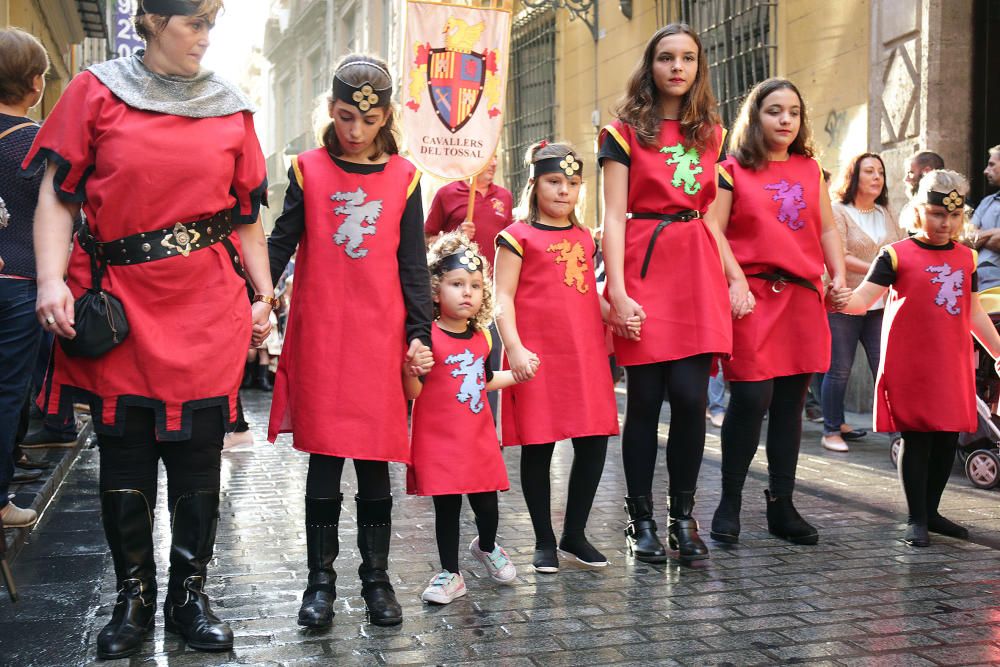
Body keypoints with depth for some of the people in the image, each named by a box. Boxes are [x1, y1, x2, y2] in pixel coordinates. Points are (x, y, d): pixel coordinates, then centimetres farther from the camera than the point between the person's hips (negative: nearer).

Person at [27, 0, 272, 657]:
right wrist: (51, 280, -10)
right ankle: (134, 596, 22)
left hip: (208, 307, 1)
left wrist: (264, 296, 10)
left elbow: (249, 214, 14)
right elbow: (58, 195, 2)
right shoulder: (96, 93, 4)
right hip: (121, 299, -1)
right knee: (124, 453, 6)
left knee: (198, 453, 4)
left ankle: (190, 592, 20)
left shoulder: (230, 108, 9)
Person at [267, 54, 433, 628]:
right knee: (324, 458, 2)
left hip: (381, 338, 1)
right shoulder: (308, 170, 4)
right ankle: (321, 581, 15)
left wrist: (420, 335, 1)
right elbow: (280, 246, 5)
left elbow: (413, 264, 7)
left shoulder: (403, 177, 6)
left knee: (375, 461, 6)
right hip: (319, 336, -1)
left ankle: (377, 578, 20)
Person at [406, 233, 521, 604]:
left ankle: (486, 547, 41)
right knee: (446, 506, 3)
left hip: (479, 438, 5)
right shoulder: (427, 338, -12)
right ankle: (450, 574, 19)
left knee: (487, 502, 10)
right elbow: (412, 391, -17)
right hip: (439, 440, -5)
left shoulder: (481, 337, 8)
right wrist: (410, 362, -34)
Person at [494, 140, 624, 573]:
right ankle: (544, 542, 16)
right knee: (538, 447, 2)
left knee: (594, 442, 5)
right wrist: (515, 349, -17)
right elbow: (503, 299, -6)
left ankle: (574, 536, 20)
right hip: (538, 358, -6)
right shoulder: (519, 236, -1)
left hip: (586, 353, 6)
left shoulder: (583, 238, 17)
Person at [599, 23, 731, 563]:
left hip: (698, 273, 3)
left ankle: (683, 518, 10)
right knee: (645, 399, -1)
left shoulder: (711, 134, 16)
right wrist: (618, 292, -13)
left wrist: (734, 277, 12)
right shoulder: (625, 132, 3)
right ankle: (641, 520, 11)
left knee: (690, 397, -4)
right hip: (644, 268, -3)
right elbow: (614, 216, -4)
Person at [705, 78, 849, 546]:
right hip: (753, 295, -5)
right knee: (752, 398, -10)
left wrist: (839, 278, 6)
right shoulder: (733, 170, 3)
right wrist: (737, 281, -14)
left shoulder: (810, 169, 17)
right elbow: (713, 230, -5)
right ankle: (729, 503, 5)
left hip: (803, 296, 5)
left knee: (790, 403, 6)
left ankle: (781, 506, 16)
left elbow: (827, 230, 18)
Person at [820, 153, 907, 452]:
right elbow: (838, 257, -13)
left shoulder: (887, 215, 16)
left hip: (880, 304, 5)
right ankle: (831, 430, 11)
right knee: (839, 369, 1)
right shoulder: (837, 211, -2)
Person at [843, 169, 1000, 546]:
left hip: (952, 366, 5)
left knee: (948, 437, 8)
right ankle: (916, 519, 9)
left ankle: (931, 511, 24)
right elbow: (863, 299, -11)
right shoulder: (897, 255, -3)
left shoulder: (966, 258, 13)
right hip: (912, 366, -5)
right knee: (916, 438, -2)